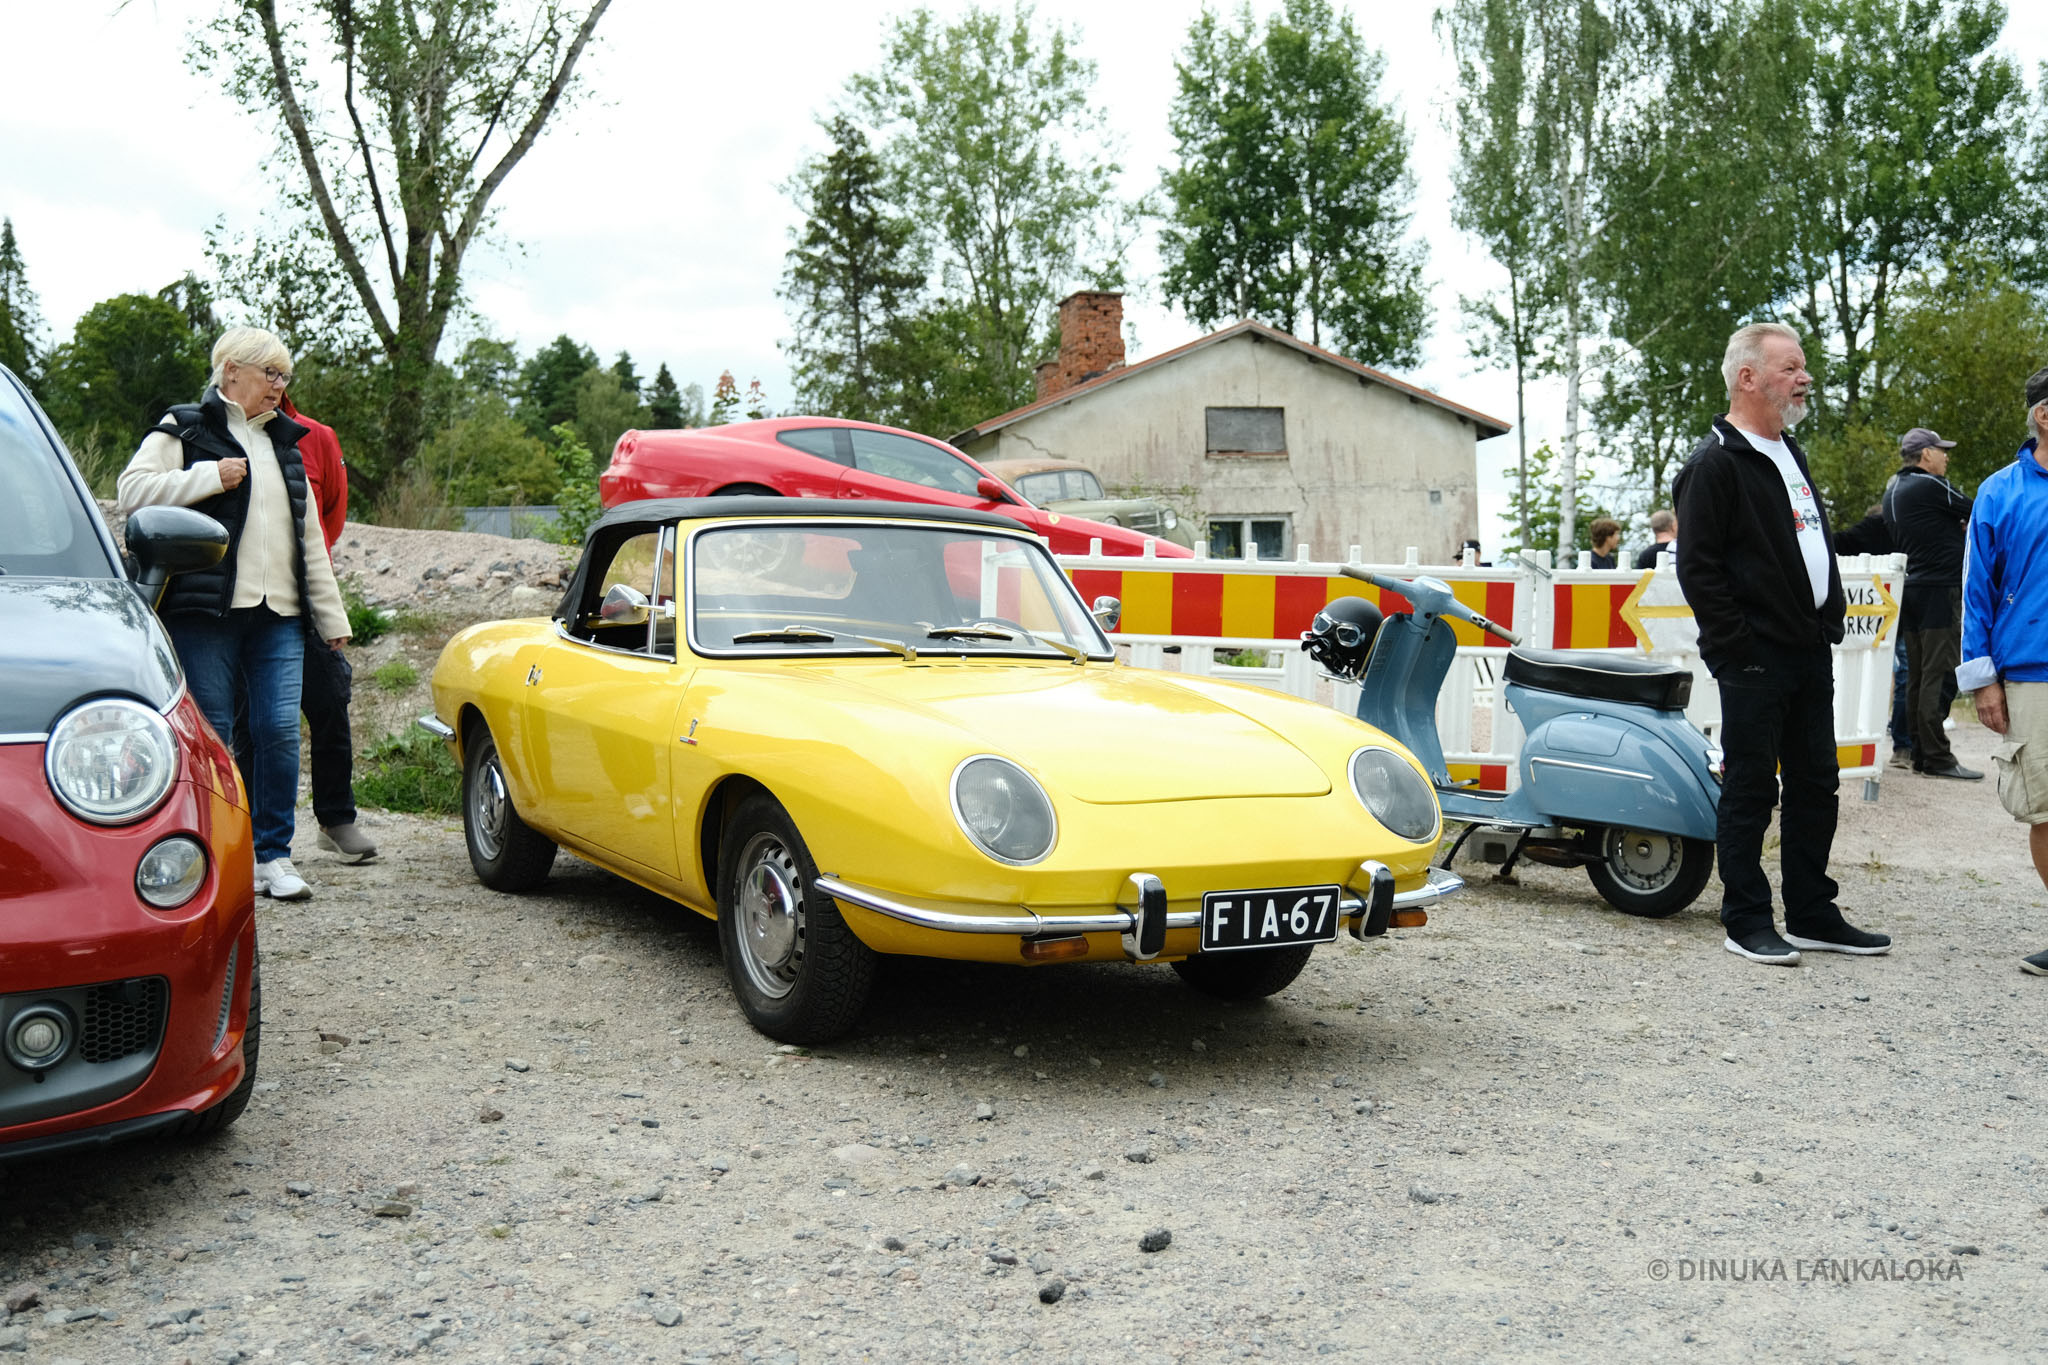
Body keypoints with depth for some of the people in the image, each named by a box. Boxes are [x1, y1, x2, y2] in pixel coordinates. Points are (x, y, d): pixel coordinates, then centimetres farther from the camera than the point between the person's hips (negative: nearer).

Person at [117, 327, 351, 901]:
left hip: (279, 616, 4)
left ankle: (273, 856, 3)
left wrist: (332, 620, 20)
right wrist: (210, 476, -13)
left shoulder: (284, 444, 23)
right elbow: (132, 489, -8)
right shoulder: (185, 428, 6)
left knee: (281, 731, -5)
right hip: (204, 612, -4)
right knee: (211, 735, -1)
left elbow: (311, 539, 23)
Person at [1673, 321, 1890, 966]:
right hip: (1756, 662, -9)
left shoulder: (1789, 451, 18)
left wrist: (1831, 616, 15)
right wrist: (1737, 646, -18)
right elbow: (1698, 567, -16)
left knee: (1814, 786, 13)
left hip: (1811, 650, 9)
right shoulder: (1715, 463, -11)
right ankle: (1746, 922, 8)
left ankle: (1812, 915, 23)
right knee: (1751, 790, -1)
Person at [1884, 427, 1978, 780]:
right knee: (1939, 677, -8)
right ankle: (1937, 758, -9)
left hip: (1911, 589, 9)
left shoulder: (1893, 491, 17)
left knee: (1917, 676, 10)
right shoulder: (1930, 485, -11)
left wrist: (1957, 524, 16)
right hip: (1939, 591, -9)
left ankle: (1920, 752, 12)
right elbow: (1974, 514, -2)